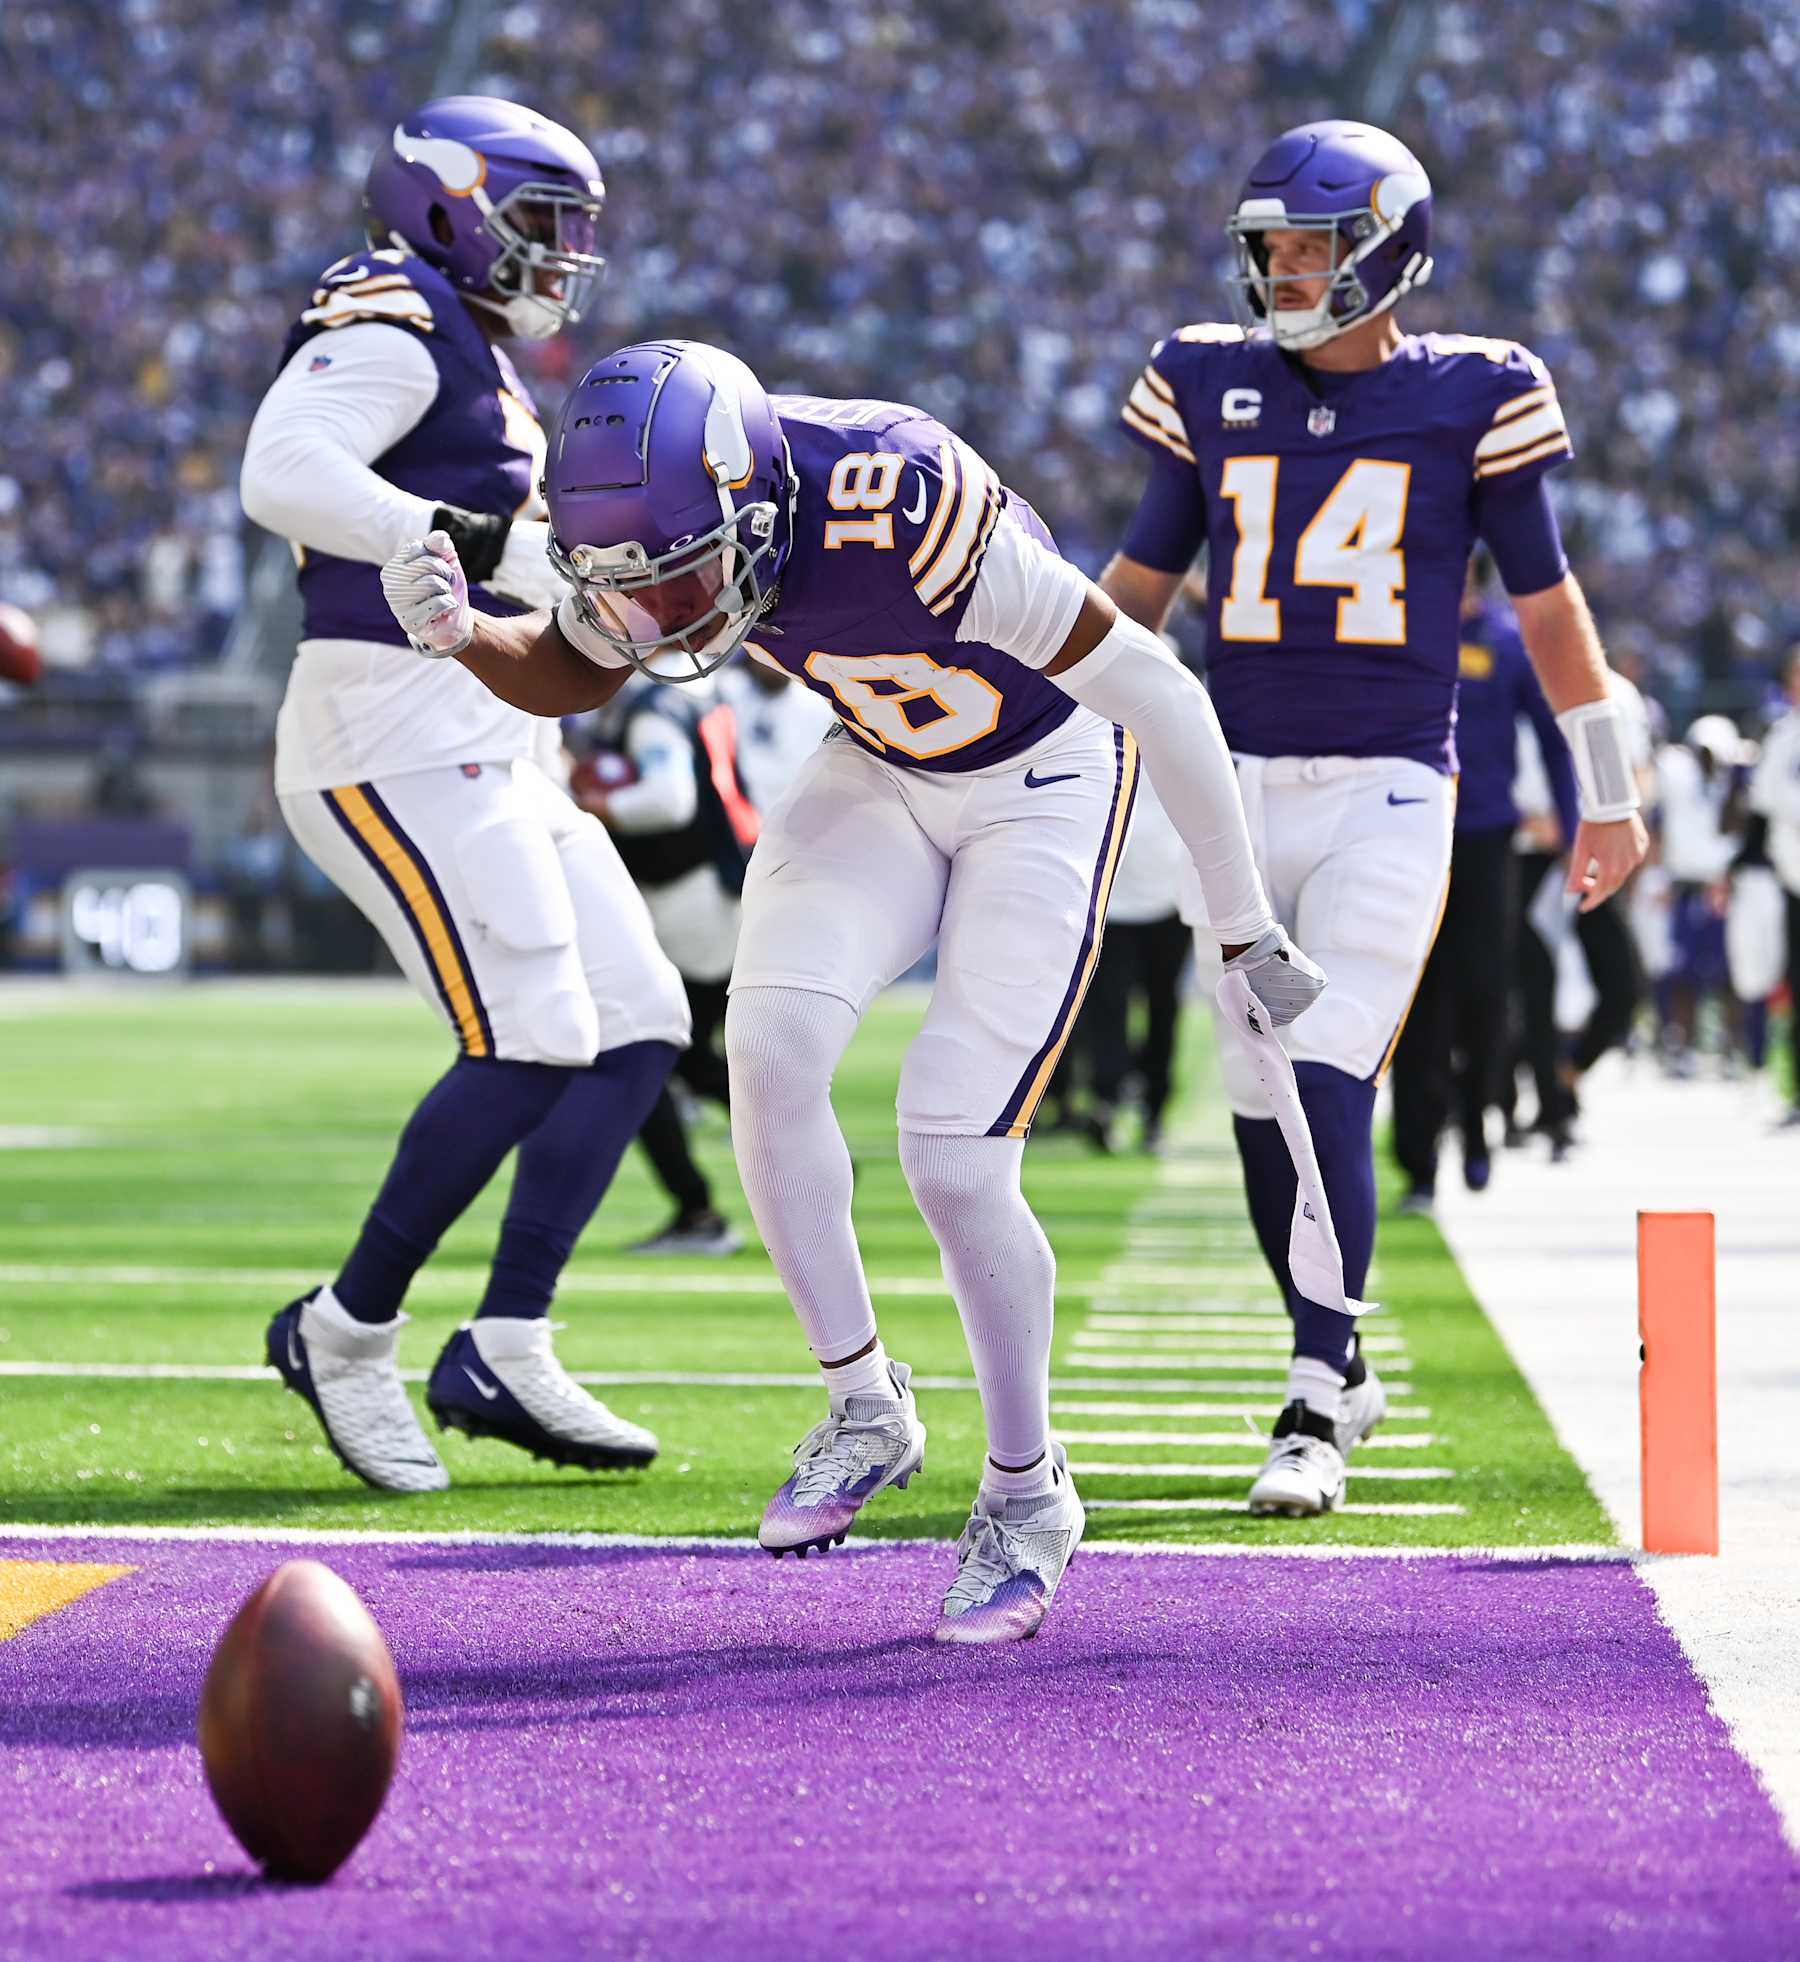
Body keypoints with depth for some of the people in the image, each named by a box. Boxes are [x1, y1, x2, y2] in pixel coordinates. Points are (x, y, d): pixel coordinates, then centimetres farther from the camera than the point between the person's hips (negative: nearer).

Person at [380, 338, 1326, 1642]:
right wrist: (462, 634, -21)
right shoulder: (687, 504, -18)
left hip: (1043, 784, -6)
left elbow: (1150, 690, -28)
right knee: (769, 1049, -17)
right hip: (881, 775, 6)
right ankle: (866, 1412, 2)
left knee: (952, 1157, -13)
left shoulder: (902, 512, -38)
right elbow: (574, 671, 3)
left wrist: (1246, 931, -19)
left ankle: (1028, 1493, 9)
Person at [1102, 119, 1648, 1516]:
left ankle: (1314, 1416, -12)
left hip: (1390, 794, -4)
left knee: (1328, 1084, -15)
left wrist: (1608, 797, 8)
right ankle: (1338, 1370, 26)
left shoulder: (1470, 399, -2)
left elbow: (1545, 600, 6)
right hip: (1239, 786, 4)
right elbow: (1141, 583, 16)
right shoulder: (1212, 386, 6)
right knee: (1263, 1105, 7)